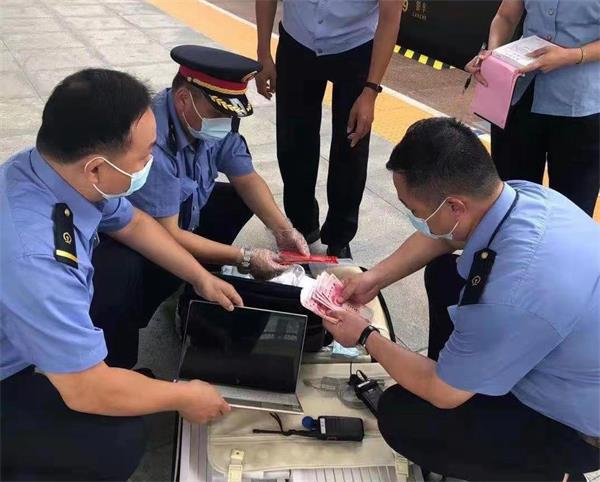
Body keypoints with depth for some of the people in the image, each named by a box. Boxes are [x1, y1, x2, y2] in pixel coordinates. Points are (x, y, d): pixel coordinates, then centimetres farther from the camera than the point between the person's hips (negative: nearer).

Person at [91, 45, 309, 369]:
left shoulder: (213, 122, -13)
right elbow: (166, 236, -31)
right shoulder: (151, 141, -36)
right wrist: (245, 259, -28)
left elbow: (247, 179, 2)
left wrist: (283, 230, -13)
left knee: (241, 200, 1)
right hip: (123, 238, -8)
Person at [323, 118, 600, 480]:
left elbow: (442, 393, -20)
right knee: (443, 273, 8)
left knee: (400, 416, -9)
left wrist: (366, 337, -7)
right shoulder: (519, 193, -17)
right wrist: (375, 277, 4)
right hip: (562, 357, 8)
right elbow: (438, 239, 9)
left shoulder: (513, 294, -40)